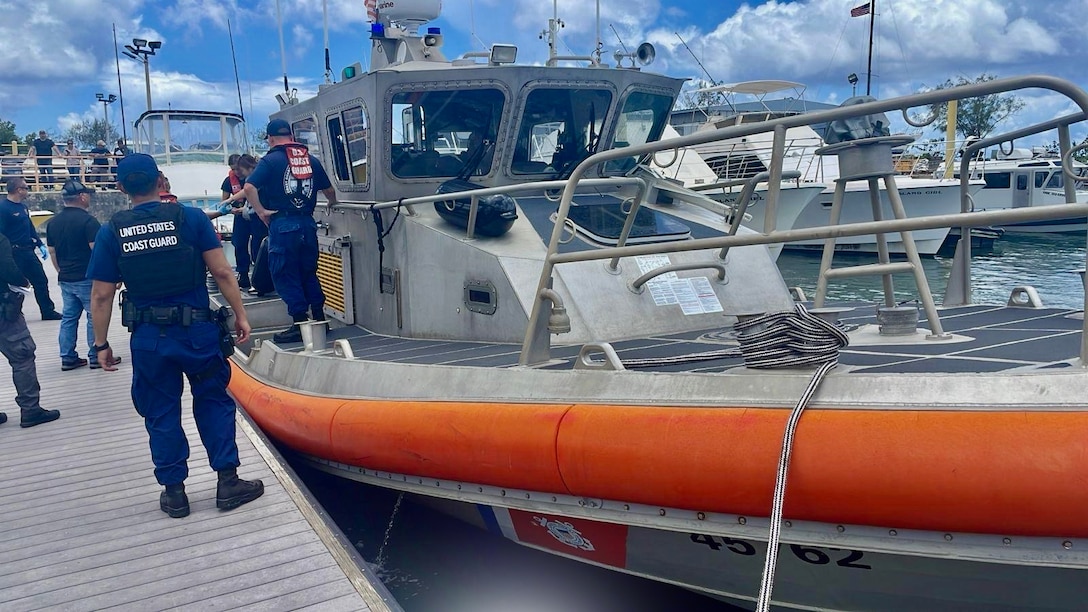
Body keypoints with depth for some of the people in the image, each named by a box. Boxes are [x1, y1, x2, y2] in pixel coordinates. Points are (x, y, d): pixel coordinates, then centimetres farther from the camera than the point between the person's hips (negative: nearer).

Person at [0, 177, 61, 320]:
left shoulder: (23, 206, 12)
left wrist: (40, 245, 15)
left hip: (28, 251, 9)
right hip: (15, 253, -9)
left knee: (41, 281, 12)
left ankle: (48, 311, 22)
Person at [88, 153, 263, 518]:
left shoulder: (110, 232, 0)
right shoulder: (191, 218, -5)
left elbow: (101, 296, 0)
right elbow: (221, 272, -7)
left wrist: (101, 344, 9)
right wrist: (240, 315, 2)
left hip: (149, 338, 1)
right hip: (197, 331, -1)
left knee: (161, 413, 13)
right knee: (213, 402, 14)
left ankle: (174, 492, 21)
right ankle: (228, 482, 14)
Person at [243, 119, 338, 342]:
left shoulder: (270, 160, -3)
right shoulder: (311, 159, 10)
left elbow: (248, 187, -16)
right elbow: (329, 190, 19)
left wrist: (261, 211, -7)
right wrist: (332, 204, 38)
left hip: (283, 224, -5)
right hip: (308, 223, 5)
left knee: (285, 276, 3)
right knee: (309, 273, 17)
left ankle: (300, 324, 3)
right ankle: (319, 318, 18)